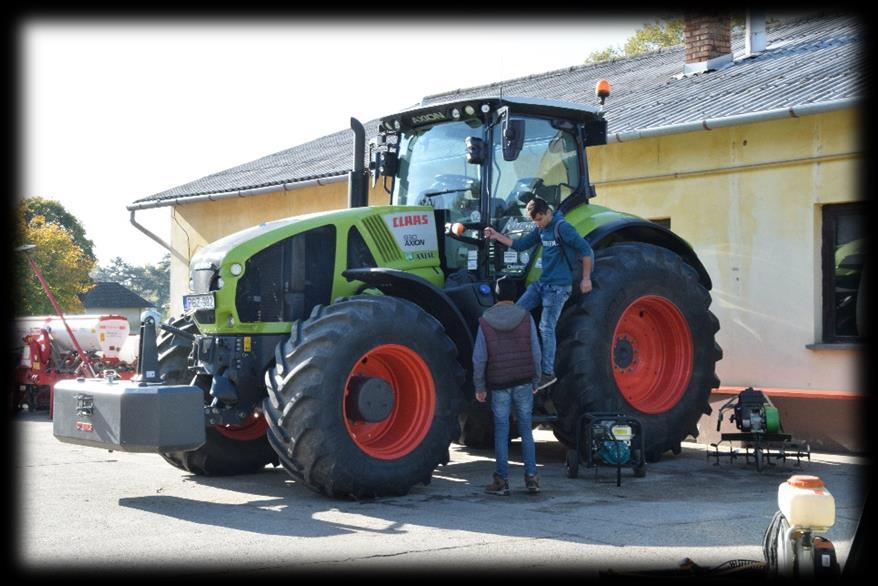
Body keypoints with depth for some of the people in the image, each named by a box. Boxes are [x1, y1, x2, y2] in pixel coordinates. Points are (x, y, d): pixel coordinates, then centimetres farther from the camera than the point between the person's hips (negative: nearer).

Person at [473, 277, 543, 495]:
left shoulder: (485, 321, -4)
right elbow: (536, 353, 0)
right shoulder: (526, 318, -2)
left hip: (499, 386, -1)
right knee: (526, 430, 9)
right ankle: (531, 477, 8)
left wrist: (479, 387, 5)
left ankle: (501, 481, 6)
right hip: (523, 383, 1)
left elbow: (479, 358, -4)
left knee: (501, 432, 5)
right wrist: (535, 381, 11)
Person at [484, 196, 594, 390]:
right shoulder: (540, 229, 10)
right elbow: (521, 244, 16)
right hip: (543, 282, 9)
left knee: (546, 328, -6)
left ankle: (548, 373, 3)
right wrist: (496, 236, 7)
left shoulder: (562, 227, -16)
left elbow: (586, 250, -17)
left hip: (558, 286, -9)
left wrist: (586, 278, -16)